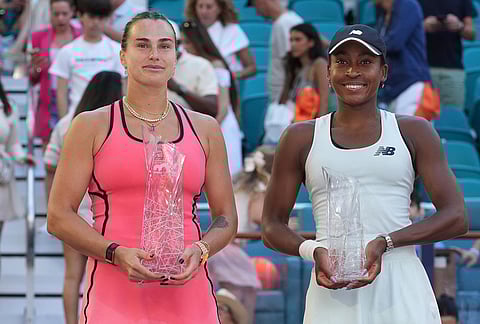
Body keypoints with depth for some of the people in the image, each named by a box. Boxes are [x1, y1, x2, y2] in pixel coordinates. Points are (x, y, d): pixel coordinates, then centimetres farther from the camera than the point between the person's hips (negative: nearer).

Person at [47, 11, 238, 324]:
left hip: (187, 295, 2)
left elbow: (226, 218, 16)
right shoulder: (92, 127, 7)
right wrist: (117, 254, -14)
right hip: (114, 296, -2)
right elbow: (59, 216, 2)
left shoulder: (205, 130, 14)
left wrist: (200, 251, -6)